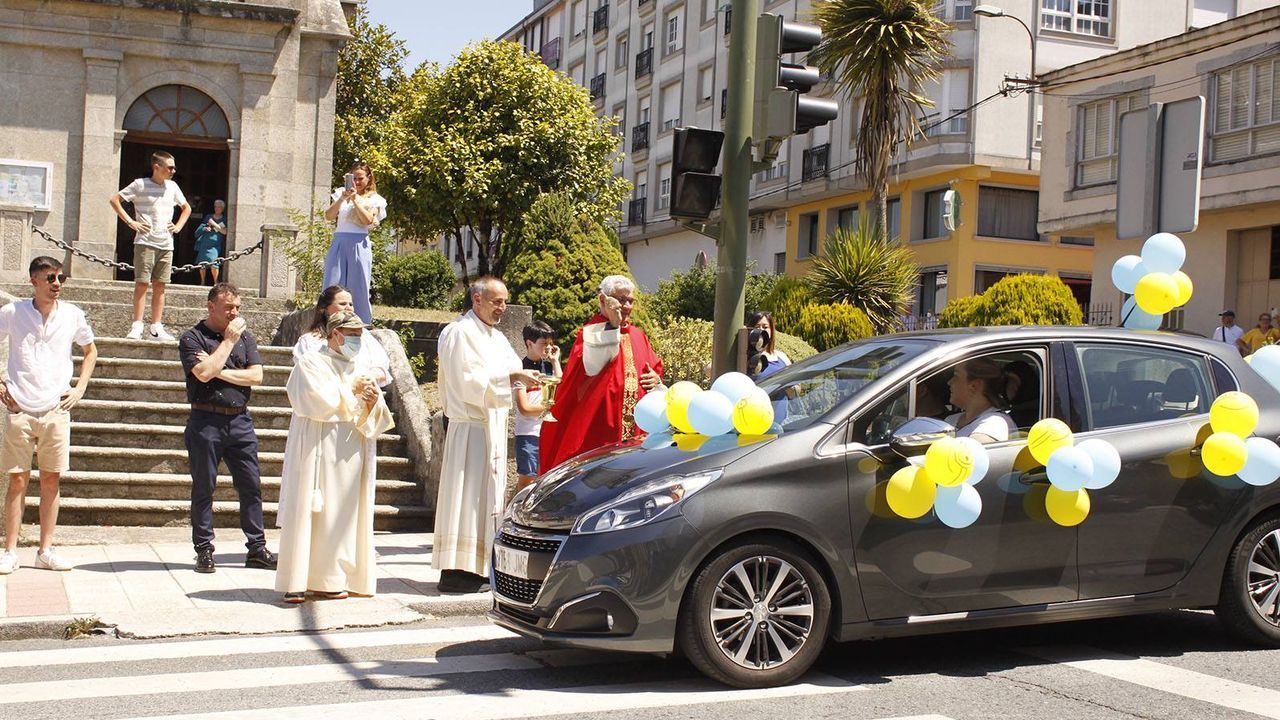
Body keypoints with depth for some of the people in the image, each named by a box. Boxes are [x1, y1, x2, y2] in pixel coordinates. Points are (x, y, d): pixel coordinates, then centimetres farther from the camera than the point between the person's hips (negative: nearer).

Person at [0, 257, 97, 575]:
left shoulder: (72, 315, 4)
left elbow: (90, 351, 20)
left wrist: (80, 388, 9)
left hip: (57, 410, 2)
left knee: (51, 480, 4)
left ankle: (46, 551, 11)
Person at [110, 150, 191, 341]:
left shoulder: (172, 187, 13)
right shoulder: (140, 184, -2)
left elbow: (186, 208, 27)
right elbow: (115, 200, -2)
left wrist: (179, 226, 11)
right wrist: (130, 222, -8)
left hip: (166, 244, 5)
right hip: (145, 242, -5)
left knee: (160, 285, 5)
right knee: (142, 283, -7)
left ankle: (156, 328, 8)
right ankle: (137, 326, -5)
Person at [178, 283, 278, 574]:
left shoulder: (245, 336, 12)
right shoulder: (192, 338, 0)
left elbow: (256, 376, 1)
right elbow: (204, 373, -17)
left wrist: (220, 372, -9)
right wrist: (229, 340, -10)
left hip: (240, 420, 4)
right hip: (206, 421, -4)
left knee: (251, 485, 3)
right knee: (203, 487, 2)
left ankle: (256, 548, 10)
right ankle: (204, 550, 11)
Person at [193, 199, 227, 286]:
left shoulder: (224, 220, 10)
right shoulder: (208, 217, 20)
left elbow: (224, 231, -3)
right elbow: (200, 227, 25)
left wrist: (214, 224, -7)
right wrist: (204, 228, 2)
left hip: (215, 244, -4)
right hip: (204, 242, 4)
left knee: (213, 263, -20)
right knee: (202, 262, -1)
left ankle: (216, 282, -8)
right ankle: (202, 281, 10)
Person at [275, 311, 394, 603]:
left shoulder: (359, 370, 17)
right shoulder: (311, 364, 0)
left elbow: (377, 420, 13)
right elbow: (319, 403, -17)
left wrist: (373, 402, -8)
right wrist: (350, 390, -6)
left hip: (351, 454, 6)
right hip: (319, 453, -6)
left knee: (345, 515, 3)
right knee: (311, 512, -9)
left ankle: (331, 578, 7)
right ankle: (297, 582, -8)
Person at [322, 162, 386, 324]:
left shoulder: (374, 199, 9)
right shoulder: (341, 193, 13)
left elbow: (368, 220, -7)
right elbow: (328, 216, 3)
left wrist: (355, 199, -9)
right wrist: (342, 199, -9)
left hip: (359, 245, -1)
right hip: (339, 243, 2)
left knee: (358, 289, -1)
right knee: (332, 287, -3)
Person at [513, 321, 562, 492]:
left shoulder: (548, 366, 10)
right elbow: (524, 408, -13)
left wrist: (555, 362, -2)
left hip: (548, 431, 6)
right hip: (528, 433, -6)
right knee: (526, 478, -3)